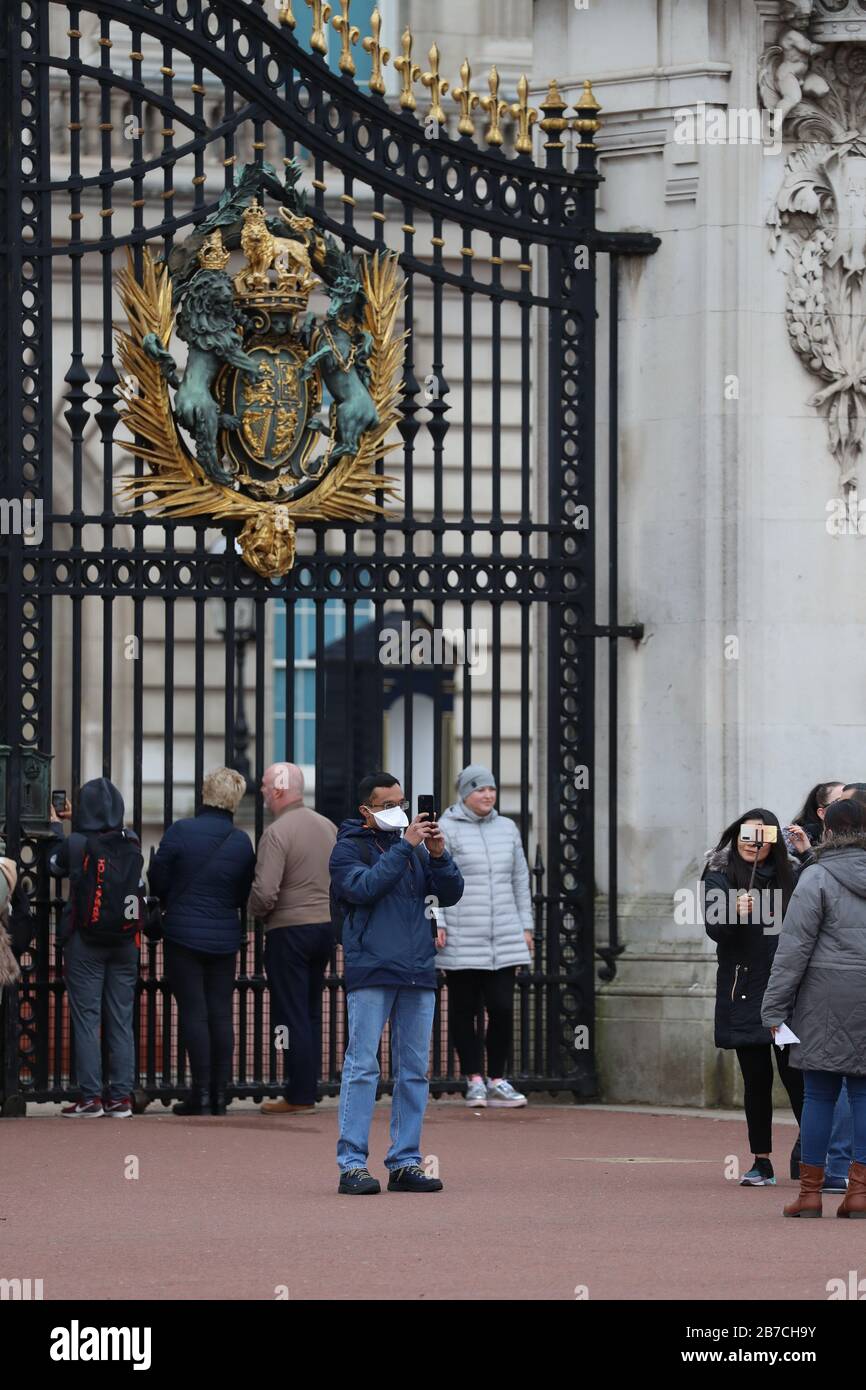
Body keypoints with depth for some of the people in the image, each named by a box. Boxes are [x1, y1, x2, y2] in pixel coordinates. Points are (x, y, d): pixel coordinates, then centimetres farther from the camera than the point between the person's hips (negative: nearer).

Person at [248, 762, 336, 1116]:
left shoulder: (277, 833, -16)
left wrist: (256, 912, -1)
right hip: (327, 926, 7)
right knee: (311, 1013, 14)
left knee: (291, 1016, -2)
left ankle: (297, 1097, -2)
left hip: (289, 931, -7)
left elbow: (264, 893, -21)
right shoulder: (328, 827, 8)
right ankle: (307, 1091, 16)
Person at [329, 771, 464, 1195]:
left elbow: (451, 894, 11)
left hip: (418, 971, 6)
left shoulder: (415, 846, 17)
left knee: (414, 1071, 6)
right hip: (370, 971, -6)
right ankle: (351, 1164, -9)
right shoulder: (350, 848, 2)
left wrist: (438, 855, -6)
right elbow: (364, 887, -16)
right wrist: (405, 847, -16)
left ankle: (406, 1163, 10)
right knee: (362, 1067, -8)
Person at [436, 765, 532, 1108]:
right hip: (462, 940, -4)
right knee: (465, 1010, 3)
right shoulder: (447, 830, -1)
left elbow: (520, 880, 19)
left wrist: (526, 925, 16)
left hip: (504, 939, 4)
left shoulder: (507, 829, 14)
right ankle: (474, 1080, 10)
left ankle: (497, 1081, 6)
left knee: (502, 1008, -3)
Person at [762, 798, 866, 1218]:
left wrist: (774, 1007, -5)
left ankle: (810, 1191, 4)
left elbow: (795, 947, -8)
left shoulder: (817, 877, -6)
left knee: (819, 1093, 1)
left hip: (827, 996, -3)